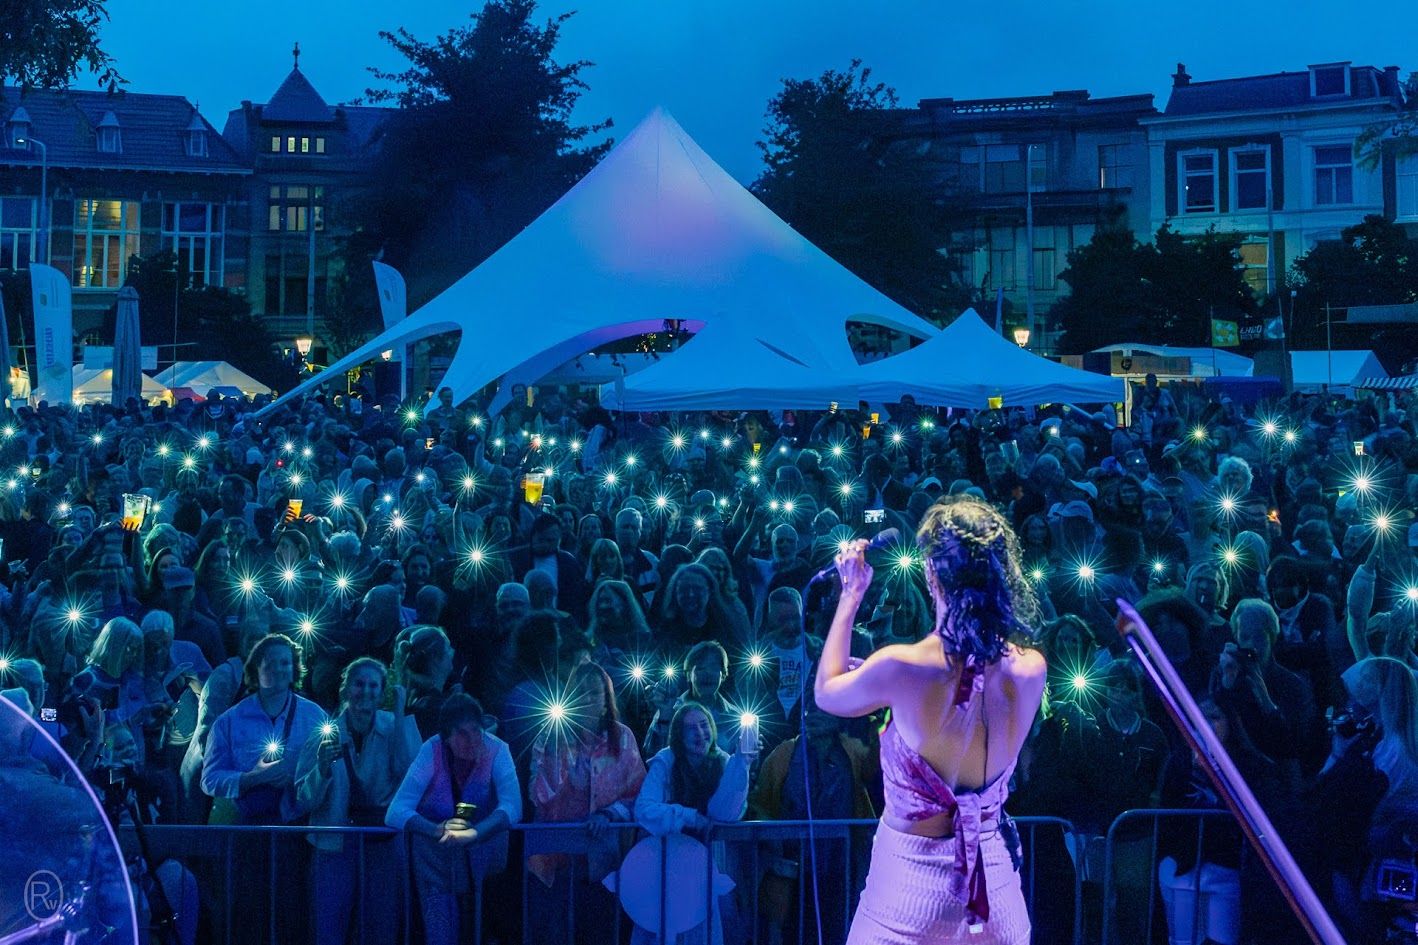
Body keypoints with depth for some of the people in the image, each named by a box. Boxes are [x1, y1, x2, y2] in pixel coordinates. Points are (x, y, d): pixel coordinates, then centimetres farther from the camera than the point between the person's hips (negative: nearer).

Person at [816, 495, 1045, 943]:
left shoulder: (900, 668, -23)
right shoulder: (1030, 670, -13)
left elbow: (826, 692, -1)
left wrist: (851, 595, 6)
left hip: (912, 881, -3)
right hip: (995, 875, 3)